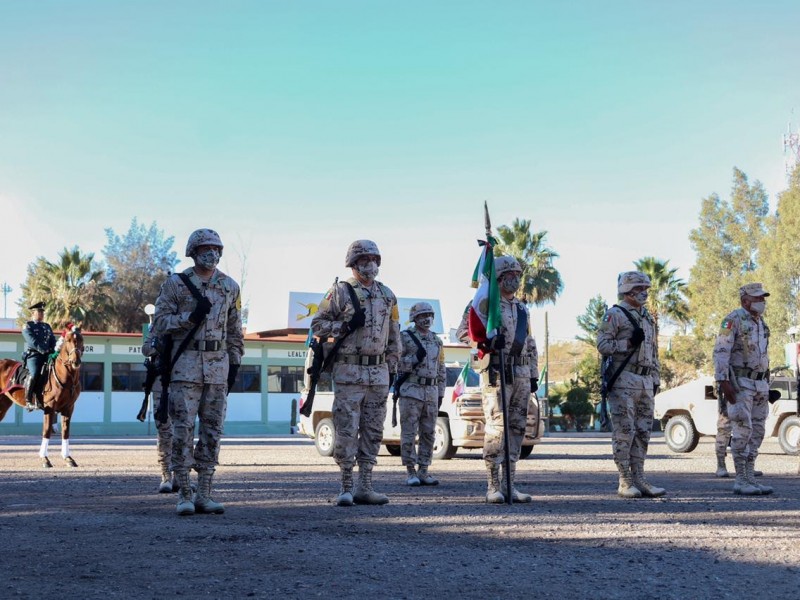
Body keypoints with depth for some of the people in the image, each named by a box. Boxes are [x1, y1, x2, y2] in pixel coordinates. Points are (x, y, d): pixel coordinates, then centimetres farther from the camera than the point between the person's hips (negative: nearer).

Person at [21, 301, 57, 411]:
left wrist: (54, 350, -4)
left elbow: (53, 341, 16)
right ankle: (28, 401, -23)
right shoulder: (27, 326, 3)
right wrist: (43, 350, -21)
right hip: (33, 354, -7)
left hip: (47, 355, 7)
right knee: (34, 373, -27)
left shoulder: (47, 327, 23)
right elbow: (32, 341, -11)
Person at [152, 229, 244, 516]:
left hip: (218, 366, 4)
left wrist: (235, 363, 11)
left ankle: (204, 494, 9)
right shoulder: (175, 284, 0)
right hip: (186, 365, -4)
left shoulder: (230, 287, 11)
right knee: (183, 429, -6)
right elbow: (159, 323, -3)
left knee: (212, 430, 4)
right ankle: (184, 494, -1)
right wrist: (191, 316, -16)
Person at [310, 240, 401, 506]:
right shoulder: (340, 291, -1)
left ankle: (365, 486, 12)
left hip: (379, 373, 5)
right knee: (346, 429, -7)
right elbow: (317, 324, -1)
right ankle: (346, 487, -1)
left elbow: (394, 334, 19)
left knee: (373, 431, 6)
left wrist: (393, 366, 14)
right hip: (349, 371, -5)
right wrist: (345, 326, -15)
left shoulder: (387, 295, 15)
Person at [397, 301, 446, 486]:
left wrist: (440, 394, 15)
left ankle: (423, 471, 12)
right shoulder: (405, 337, -2)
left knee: (428, 433, 6)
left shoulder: (436, 341, 15)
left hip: (431, 392, 6)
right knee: (409, 433, -4)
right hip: (411, 391, -5)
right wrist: (415, 358, -18)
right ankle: (411, 472, 1)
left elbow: (441, 369, 19)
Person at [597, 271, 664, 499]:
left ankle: (639, 478, 11)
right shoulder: (614, 315, -3)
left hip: (646, 382, 8)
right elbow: (602, 345, -11)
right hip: (623, 381, -7)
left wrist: (656, 380, 18)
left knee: (643, 432, 7)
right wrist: (629, 343, -20)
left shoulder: (648, 318, 21)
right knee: (624, 431, -7)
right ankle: (625, 481, -4)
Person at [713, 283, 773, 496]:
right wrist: (723, 382, -24)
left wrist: (767, 385, 19)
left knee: (757, 432, 7)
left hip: (760, 385, 8)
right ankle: (741, 481, -6)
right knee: (742, 431, -10)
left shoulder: (761, 323, 16)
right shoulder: (734, 319, -10)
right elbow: (720, 351, -16)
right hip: (740, 384, -8)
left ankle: (750, 478, 11)